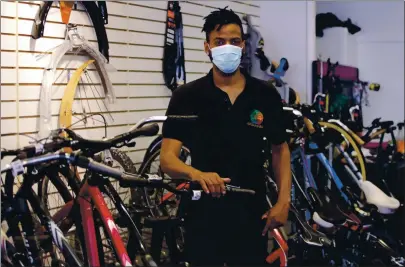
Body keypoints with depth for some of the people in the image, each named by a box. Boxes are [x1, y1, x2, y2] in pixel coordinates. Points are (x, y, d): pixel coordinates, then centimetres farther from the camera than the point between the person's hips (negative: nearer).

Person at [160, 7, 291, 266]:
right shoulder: (186, 97, -6)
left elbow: (280, 149, 10)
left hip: (252, 213, 2)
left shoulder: (266, 95, 0)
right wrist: (196, 174, -34)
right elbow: (167, 159, -13)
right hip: (205, 213, -1)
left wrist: (283, 201, -2)